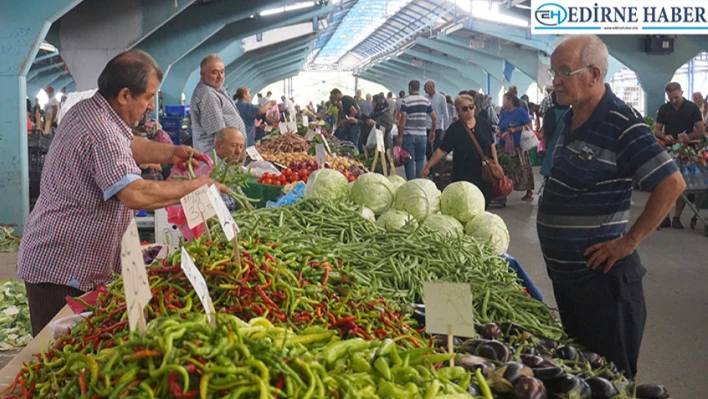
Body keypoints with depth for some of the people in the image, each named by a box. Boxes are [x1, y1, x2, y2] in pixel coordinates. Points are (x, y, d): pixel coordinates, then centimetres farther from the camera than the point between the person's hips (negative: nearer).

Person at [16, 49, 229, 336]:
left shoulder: (86, 111, 10)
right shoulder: (101, 134, -23)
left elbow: (128, 145, 27)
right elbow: (136, 195, -33)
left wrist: (170, 153, 11)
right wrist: (194, 186, -21)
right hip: (61, 272, -10)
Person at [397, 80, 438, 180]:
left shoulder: (406, 101, -6)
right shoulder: (426, 100, 6)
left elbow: (403, 119, -14)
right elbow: (434, 118, 5)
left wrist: (399, 136, -11)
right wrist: (432, 132, 17)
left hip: (409, 135, -4)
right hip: (422, 135, 4)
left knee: (409, 160, 1)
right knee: (420, 160, 12)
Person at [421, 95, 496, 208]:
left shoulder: (483, 124, 4)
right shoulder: (454, 129, -4)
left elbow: (491, 145, 12)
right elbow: (442, 151, -4)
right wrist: (427, 167, -9)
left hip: (485, 174, 3)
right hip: (464, 176, -3)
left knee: (483, 207, 6)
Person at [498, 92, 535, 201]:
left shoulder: (520, 111, -7)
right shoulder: (504, 113, 12)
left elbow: (529, 125, -11)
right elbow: (499, 126, 16)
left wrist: (515, 129, -21)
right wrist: (498, 131, -7)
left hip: (518, 146, -6)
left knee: (523, 169, -5)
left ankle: (529, 192, -1)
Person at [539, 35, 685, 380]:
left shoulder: (621, 124, -19)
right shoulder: (571, 118, 9)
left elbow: (672, 183, -23)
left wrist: (629, 242, -21)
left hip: (600, 274, -9)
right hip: (563, 271, 9)